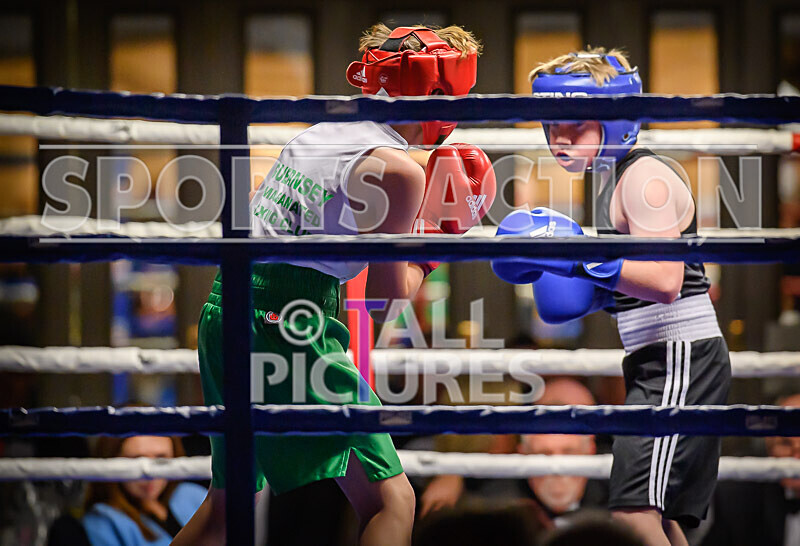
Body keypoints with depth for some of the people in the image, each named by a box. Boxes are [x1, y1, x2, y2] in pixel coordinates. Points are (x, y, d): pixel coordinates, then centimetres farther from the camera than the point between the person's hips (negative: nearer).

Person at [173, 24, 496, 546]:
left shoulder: (325, 131, 15)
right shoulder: (398, 169, -9)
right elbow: (387, 303, -6)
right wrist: (433, 242, 10)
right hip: (289, 326, -9)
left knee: (229, 502, 23)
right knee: (391, 501, -5)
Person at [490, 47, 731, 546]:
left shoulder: (645, 177, -13)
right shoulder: (616, 180, 17)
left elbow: (665, 281, -25)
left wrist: (577, 260, -28)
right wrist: (597, 292, 10)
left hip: (680, 360, -11)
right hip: (660, 364, 11)